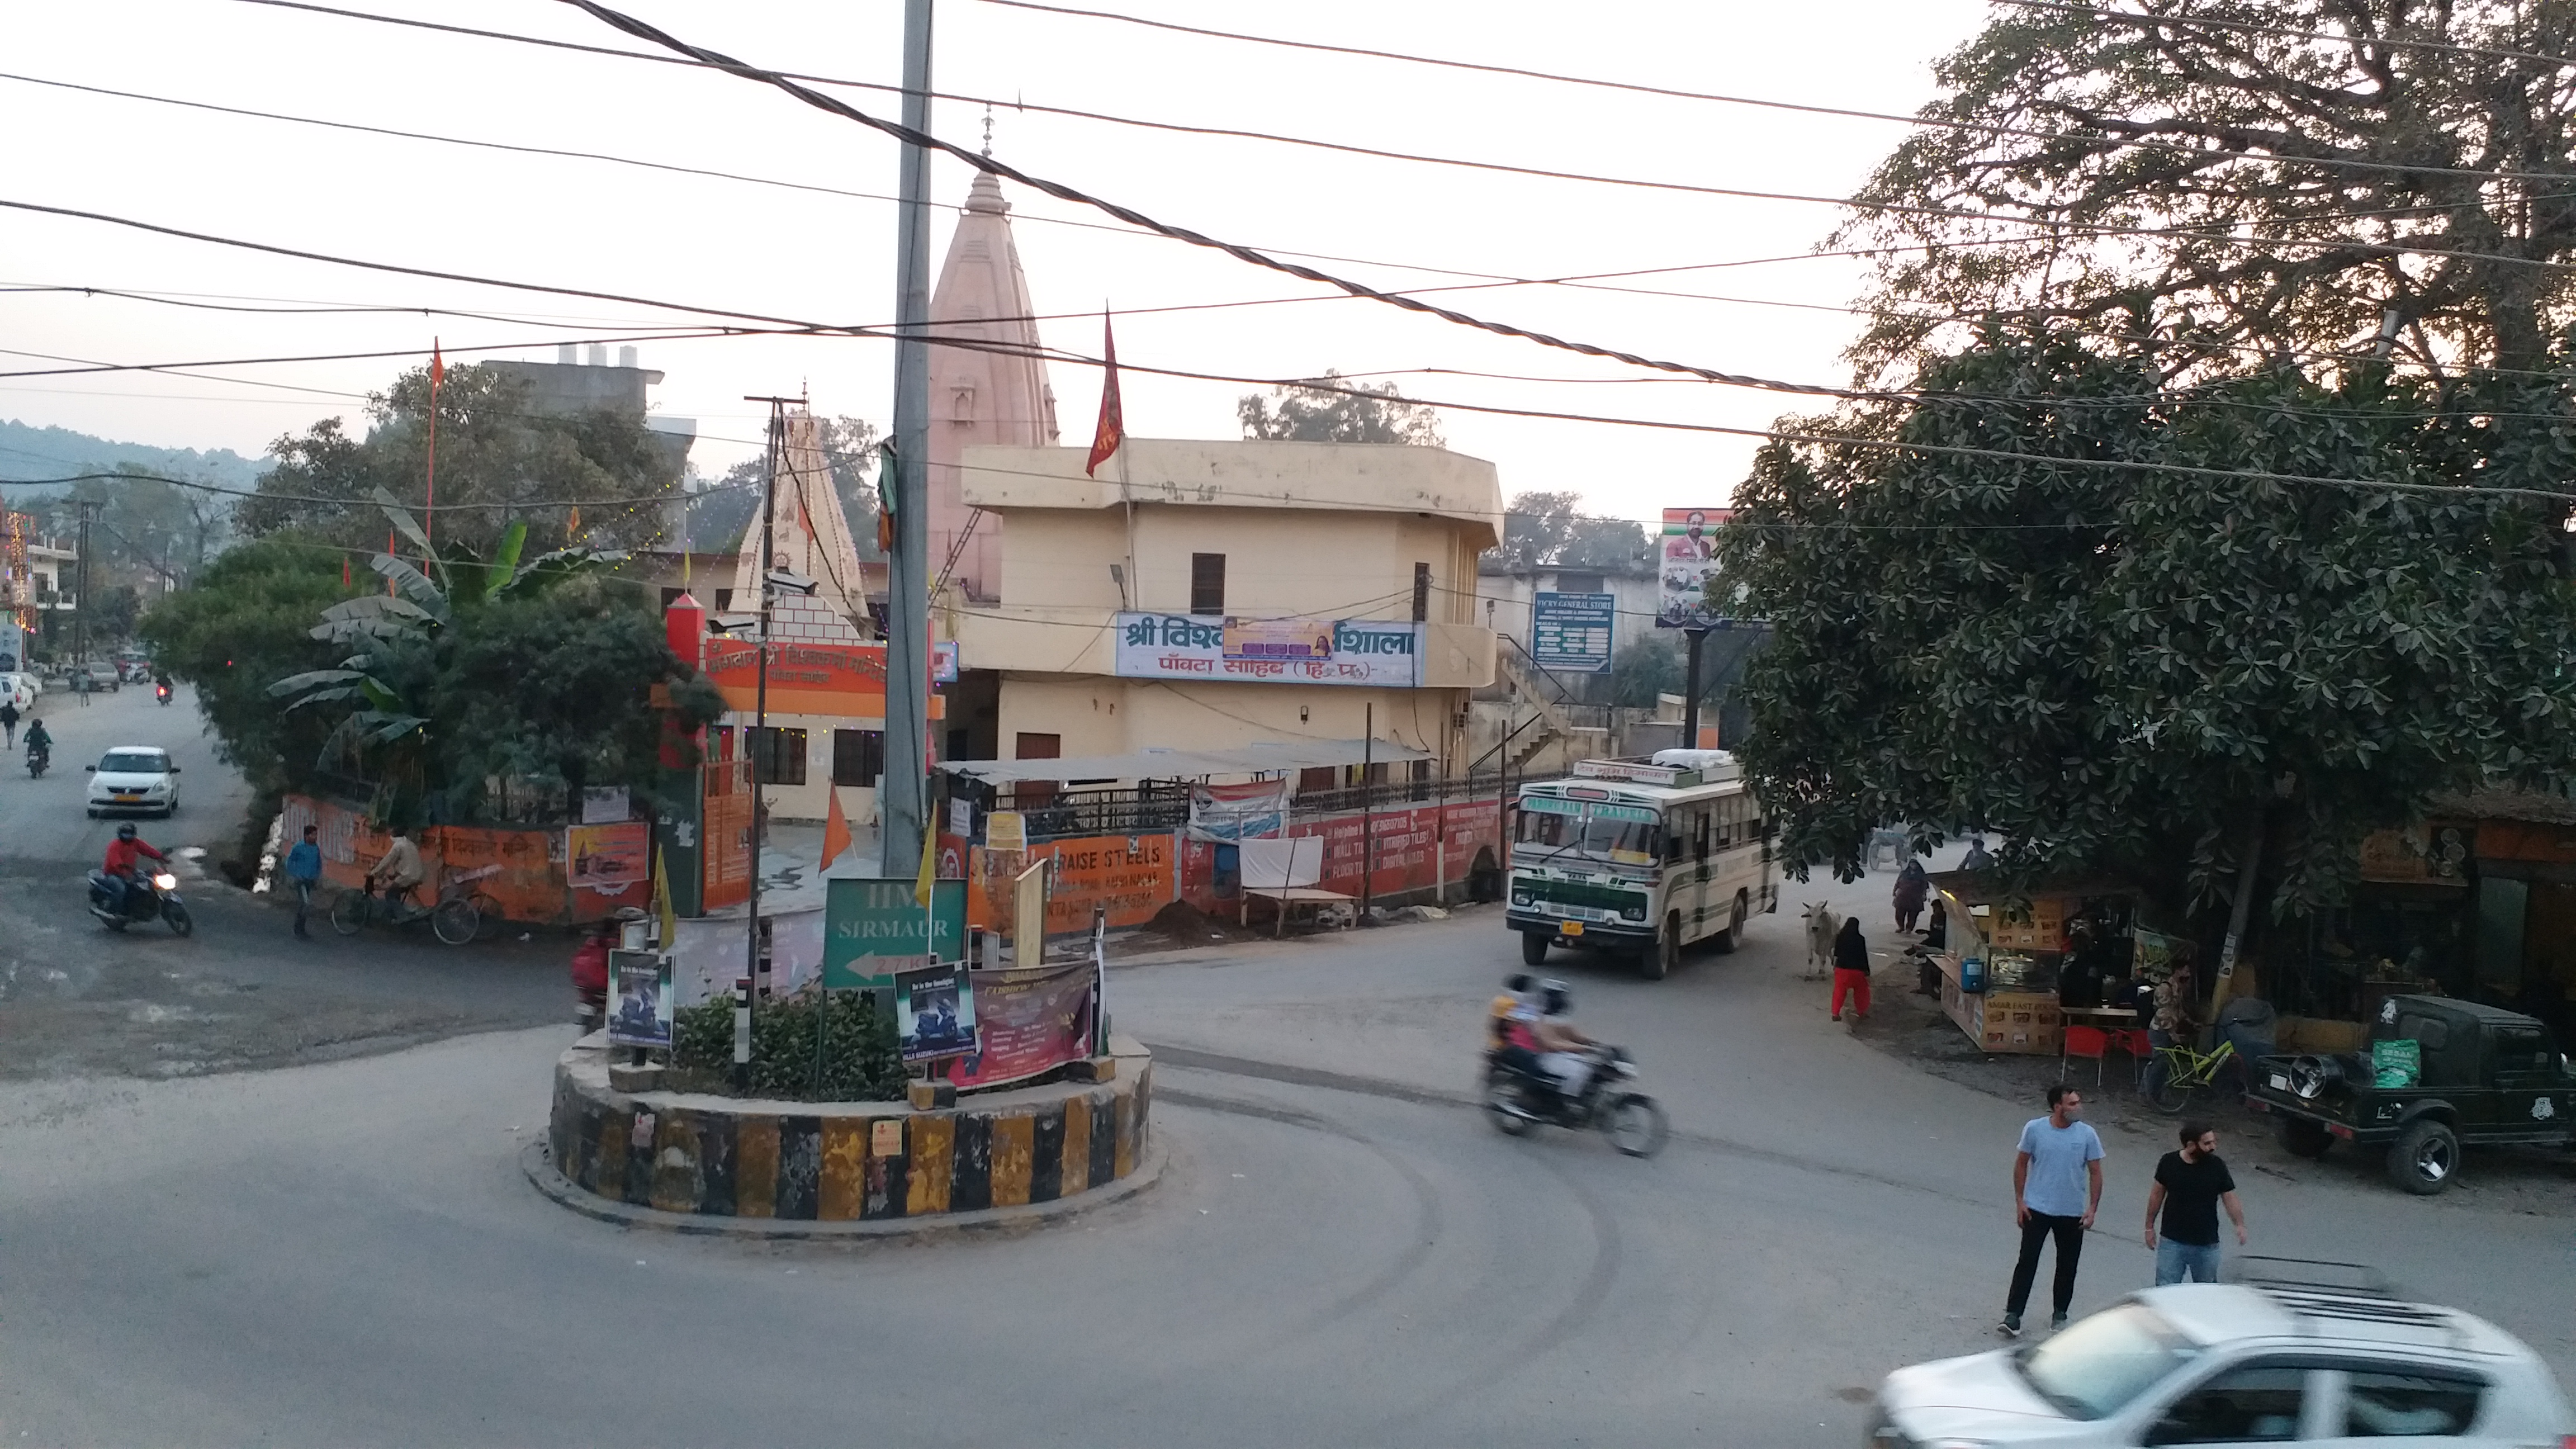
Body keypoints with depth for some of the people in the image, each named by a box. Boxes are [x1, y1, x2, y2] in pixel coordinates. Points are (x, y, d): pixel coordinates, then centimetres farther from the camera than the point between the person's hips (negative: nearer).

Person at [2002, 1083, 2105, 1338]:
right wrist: (2020, 1201, -2)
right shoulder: (2035, 1129, -8)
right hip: (2037, 1209, -1)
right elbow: (2021, 1164, 2)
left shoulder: (2087, 1134, -6)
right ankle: (2013, 1314, 0)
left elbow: (2095, 1173, 1)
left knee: (2067, 1265, 12)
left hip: (2072, 1212, 1)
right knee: (2027, 1261, -4)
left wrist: (2093, 1208, -6)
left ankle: (2059, 1313, 29)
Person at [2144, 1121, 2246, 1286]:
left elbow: (2230, 1199, -5)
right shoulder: (2168, 1163, -7)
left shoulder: (2217, 1167, -7)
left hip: (2207, 1246, 1)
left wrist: (2240, 1225, -23)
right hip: (2172, 1242, -1)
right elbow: (2157, 1194, 4)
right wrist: (2150, 1227, 8)